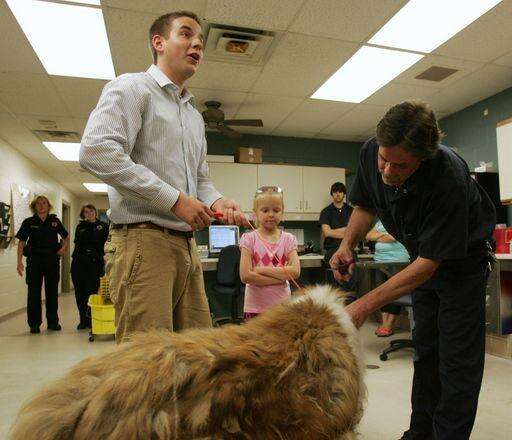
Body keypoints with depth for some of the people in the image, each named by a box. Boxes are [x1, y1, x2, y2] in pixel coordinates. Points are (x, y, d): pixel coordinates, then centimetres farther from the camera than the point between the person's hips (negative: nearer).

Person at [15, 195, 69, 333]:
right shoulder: (29, 222, 0)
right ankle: (34, 324, 13)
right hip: (34, 260, -1)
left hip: (52, 259, 2)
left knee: (52, 291, 8)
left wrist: (63, 247, -1)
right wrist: (19, 261, -11)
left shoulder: (55, 221, 5)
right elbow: (21, 242, -3)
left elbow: (66, 237, 17)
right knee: (34, 292, 3)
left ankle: (53, 322, 20)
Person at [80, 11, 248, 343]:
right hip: (143, 239, -8)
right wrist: (175, 199, -17)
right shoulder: (133, 87, 1)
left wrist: (216, 201, 3)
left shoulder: (195, 116, 24)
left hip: (186, 245, 8)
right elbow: (96, 151, -16)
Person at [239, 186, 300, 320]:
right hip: (255, 306, -2)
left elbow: (295, 271, -10)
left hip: (282, 304, 2)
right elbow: (245, 276, -14)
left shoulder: (288, 239, 3)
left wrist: (261, 270, -14)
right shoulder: (249, 239, -4)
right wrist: (281, 276, -12)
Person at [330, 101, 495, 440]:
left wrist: (365, 305, -36)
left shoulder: (449, 179, -37)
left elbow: (430, 262, -33)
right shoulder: (371, 152, -19)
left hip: (463, 257, -5)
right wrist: (347, 244, -19)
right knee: (425, 348, 13)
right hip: (423, 258, 6)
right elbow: (365, 204, -1)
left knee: (458, 358, -4)